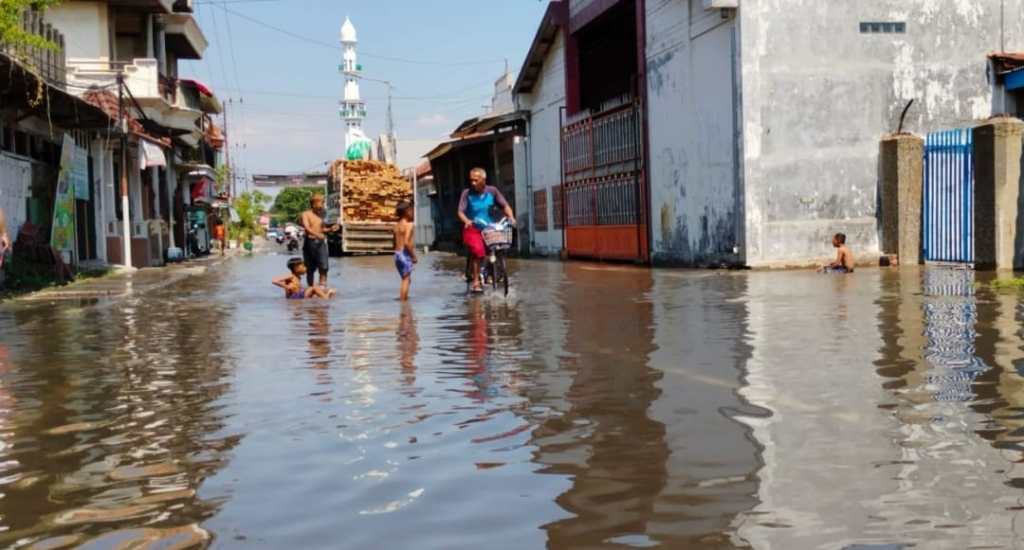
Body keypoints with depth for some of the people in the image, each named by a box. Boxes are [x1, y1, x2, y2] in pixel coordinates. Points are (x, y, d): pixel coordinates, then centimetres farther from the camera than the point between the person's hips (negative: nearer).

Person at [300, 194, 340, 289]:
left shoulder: (320, 215, 13)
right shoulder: (306, 214, -3)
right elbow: (307, 228, -18)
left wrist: (331, 229, 5)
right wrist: (317, 235, -33)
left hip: (320, 242, 3)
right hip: (310, 242, -3)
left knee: (323, 266, -13)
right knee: (310, 268, 5)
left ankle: (322, 286, -11)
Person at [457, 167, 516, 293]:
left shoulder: (492, 191, -1)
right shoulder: (467, 193, -6)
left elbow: (505, 205, 2)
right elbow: (461, 211, -11)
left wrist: (511, 217, -15)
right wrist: (467, 221, -31)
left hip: (489, 227, 3)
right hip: (472, 228, -3)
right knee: (477, 251, -22)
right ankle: (476, 281, -13)